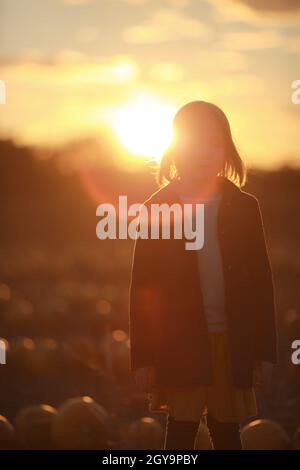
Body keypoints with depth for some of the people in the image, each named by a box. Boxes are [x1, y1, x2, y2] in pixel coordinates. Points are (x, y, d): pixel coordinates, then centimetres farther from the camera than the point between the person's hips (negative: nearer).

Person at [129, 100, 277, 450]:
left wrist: (264, 348, 2)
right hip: (178, 345, -2)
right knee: (181, 434, -1)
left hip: (232, 343, 2)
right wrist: (142, 356, -2)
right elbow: (141, 288, 1)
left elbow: (261, 280, 6)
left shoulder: (244, 207, 6)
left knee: (227, 434, 8)